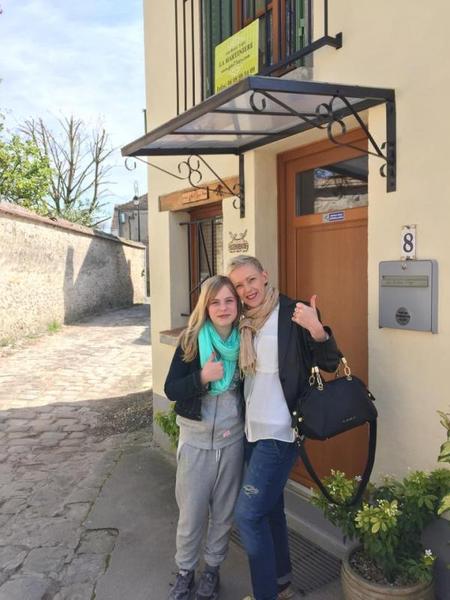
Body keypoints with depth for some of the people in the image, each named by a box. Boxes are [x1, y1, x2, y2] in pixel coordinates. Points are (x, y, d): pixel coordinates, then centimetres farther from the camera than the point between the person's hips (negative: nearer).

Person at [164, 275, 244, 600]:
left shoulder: (245, 340, -7)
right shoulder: (191, 340, -13)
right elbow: (171, 389, -13)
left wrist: (240, 423, -4)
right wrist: (202, 377, -28)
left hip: (233, 438, 2)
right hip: (196, 438, -2)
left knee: (224, 511, 16)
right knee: (192, 512, 10)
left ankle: (212, 568, 40)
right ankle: (185, 571, 36)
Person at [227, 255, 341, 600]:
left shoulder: (292, 315, -15)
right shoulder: (244, 322, 5)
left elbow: (330, 365, -16)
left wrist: (317, 331, -35)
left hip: (279, 432, -7)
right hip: (252, 430, 7)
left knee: (248, 514, -3)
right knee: (269, 508, 20)